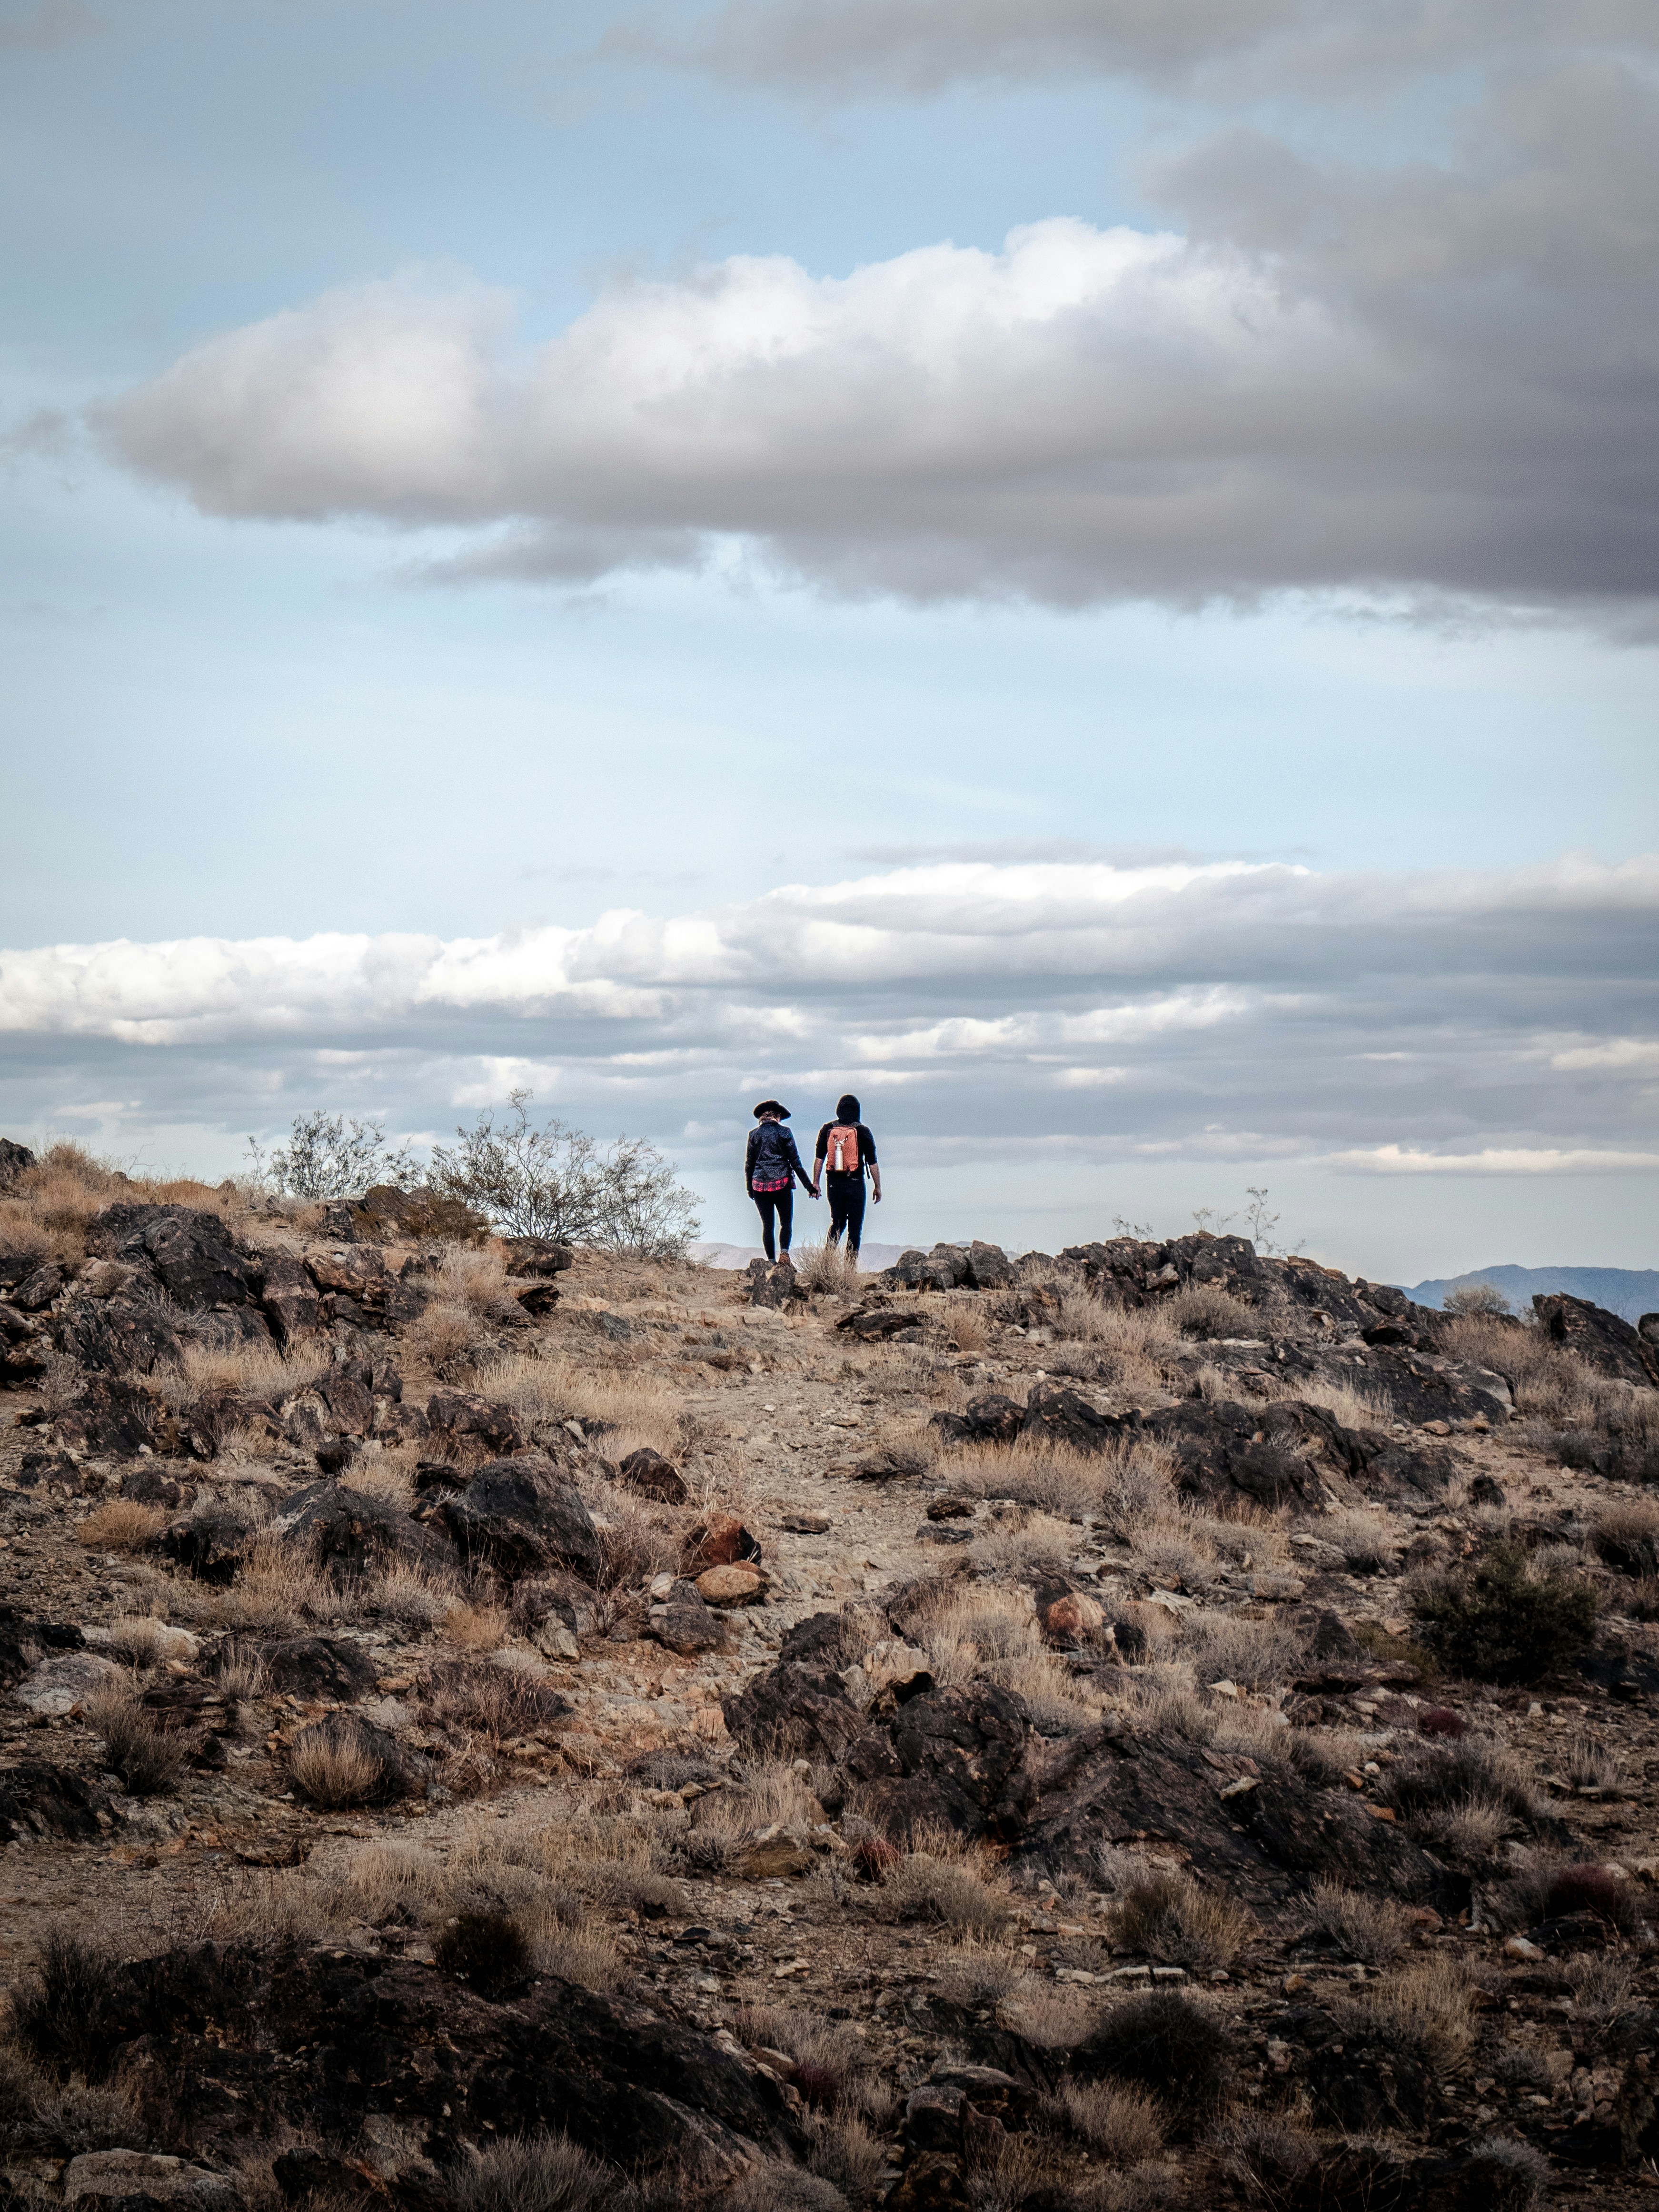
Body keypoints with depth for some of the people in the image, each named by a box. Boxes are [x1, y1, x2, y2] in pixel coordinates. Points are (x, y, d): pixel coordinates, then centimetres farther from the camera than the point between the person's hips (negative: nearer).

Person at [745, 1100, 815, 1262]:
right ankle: (784, 1252, -18)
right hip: (782, 1183, -2)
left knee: (767, 1225, 7)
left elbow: (749, 1164, 6)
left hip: (760, 1186, 2)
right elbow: (795, 1162, -1)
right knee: (787, 1223, 5)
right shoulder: (784, 1133, -1)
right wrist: (809, 1186, 3)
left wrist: (750, 1188, 17)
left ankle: (772, 1261, 2)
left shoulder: (754, 1134, 4)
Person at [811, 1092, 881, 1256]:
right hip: (855, 1184, -3)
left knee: (837, 1222, 18)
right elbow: (872, 1163, -4)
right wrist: (877, 1187, 4)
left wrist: (815, 1183, 8)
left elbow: (819, 1159, 2)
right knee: (855, 1226, 3)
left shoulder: (827, 1129, 2)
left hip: (834, 1183, 3)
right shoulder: (862, 1131, -6)